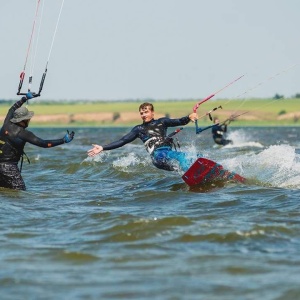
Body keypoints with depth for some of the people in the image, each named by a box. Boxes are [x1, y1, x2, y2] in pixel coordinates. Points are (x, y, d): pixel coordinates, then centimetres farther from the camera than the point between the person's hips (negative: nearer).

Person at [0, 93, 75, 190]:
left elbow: (13, 109, 24)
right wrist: (64, 140, -16)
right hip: (9, 166, -8)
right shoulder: (23, 133, -17)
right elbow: (43, 143, -19)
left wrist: (25, 98, 33)